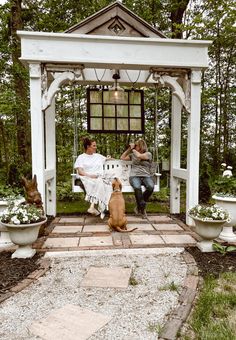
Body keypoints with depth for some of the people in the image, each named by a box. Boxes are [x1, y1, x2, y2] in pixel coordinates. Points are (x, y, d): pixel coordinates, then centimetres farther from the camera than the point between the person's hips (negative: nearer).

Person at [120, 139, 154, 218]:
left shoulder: (148, 154, 7)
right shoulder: (133, 155, 20)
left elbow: (139, 156, -11)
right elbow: (122, 158, 24)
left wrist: (133, 149, 6)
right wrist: (129, 149, 16)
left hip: (146, 176, 0)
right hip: (134, 176, 1)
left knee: (150, 187, -33)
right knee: (137, 187, -36)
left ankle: (139, 206, -12)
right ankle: (142, 207, -18)